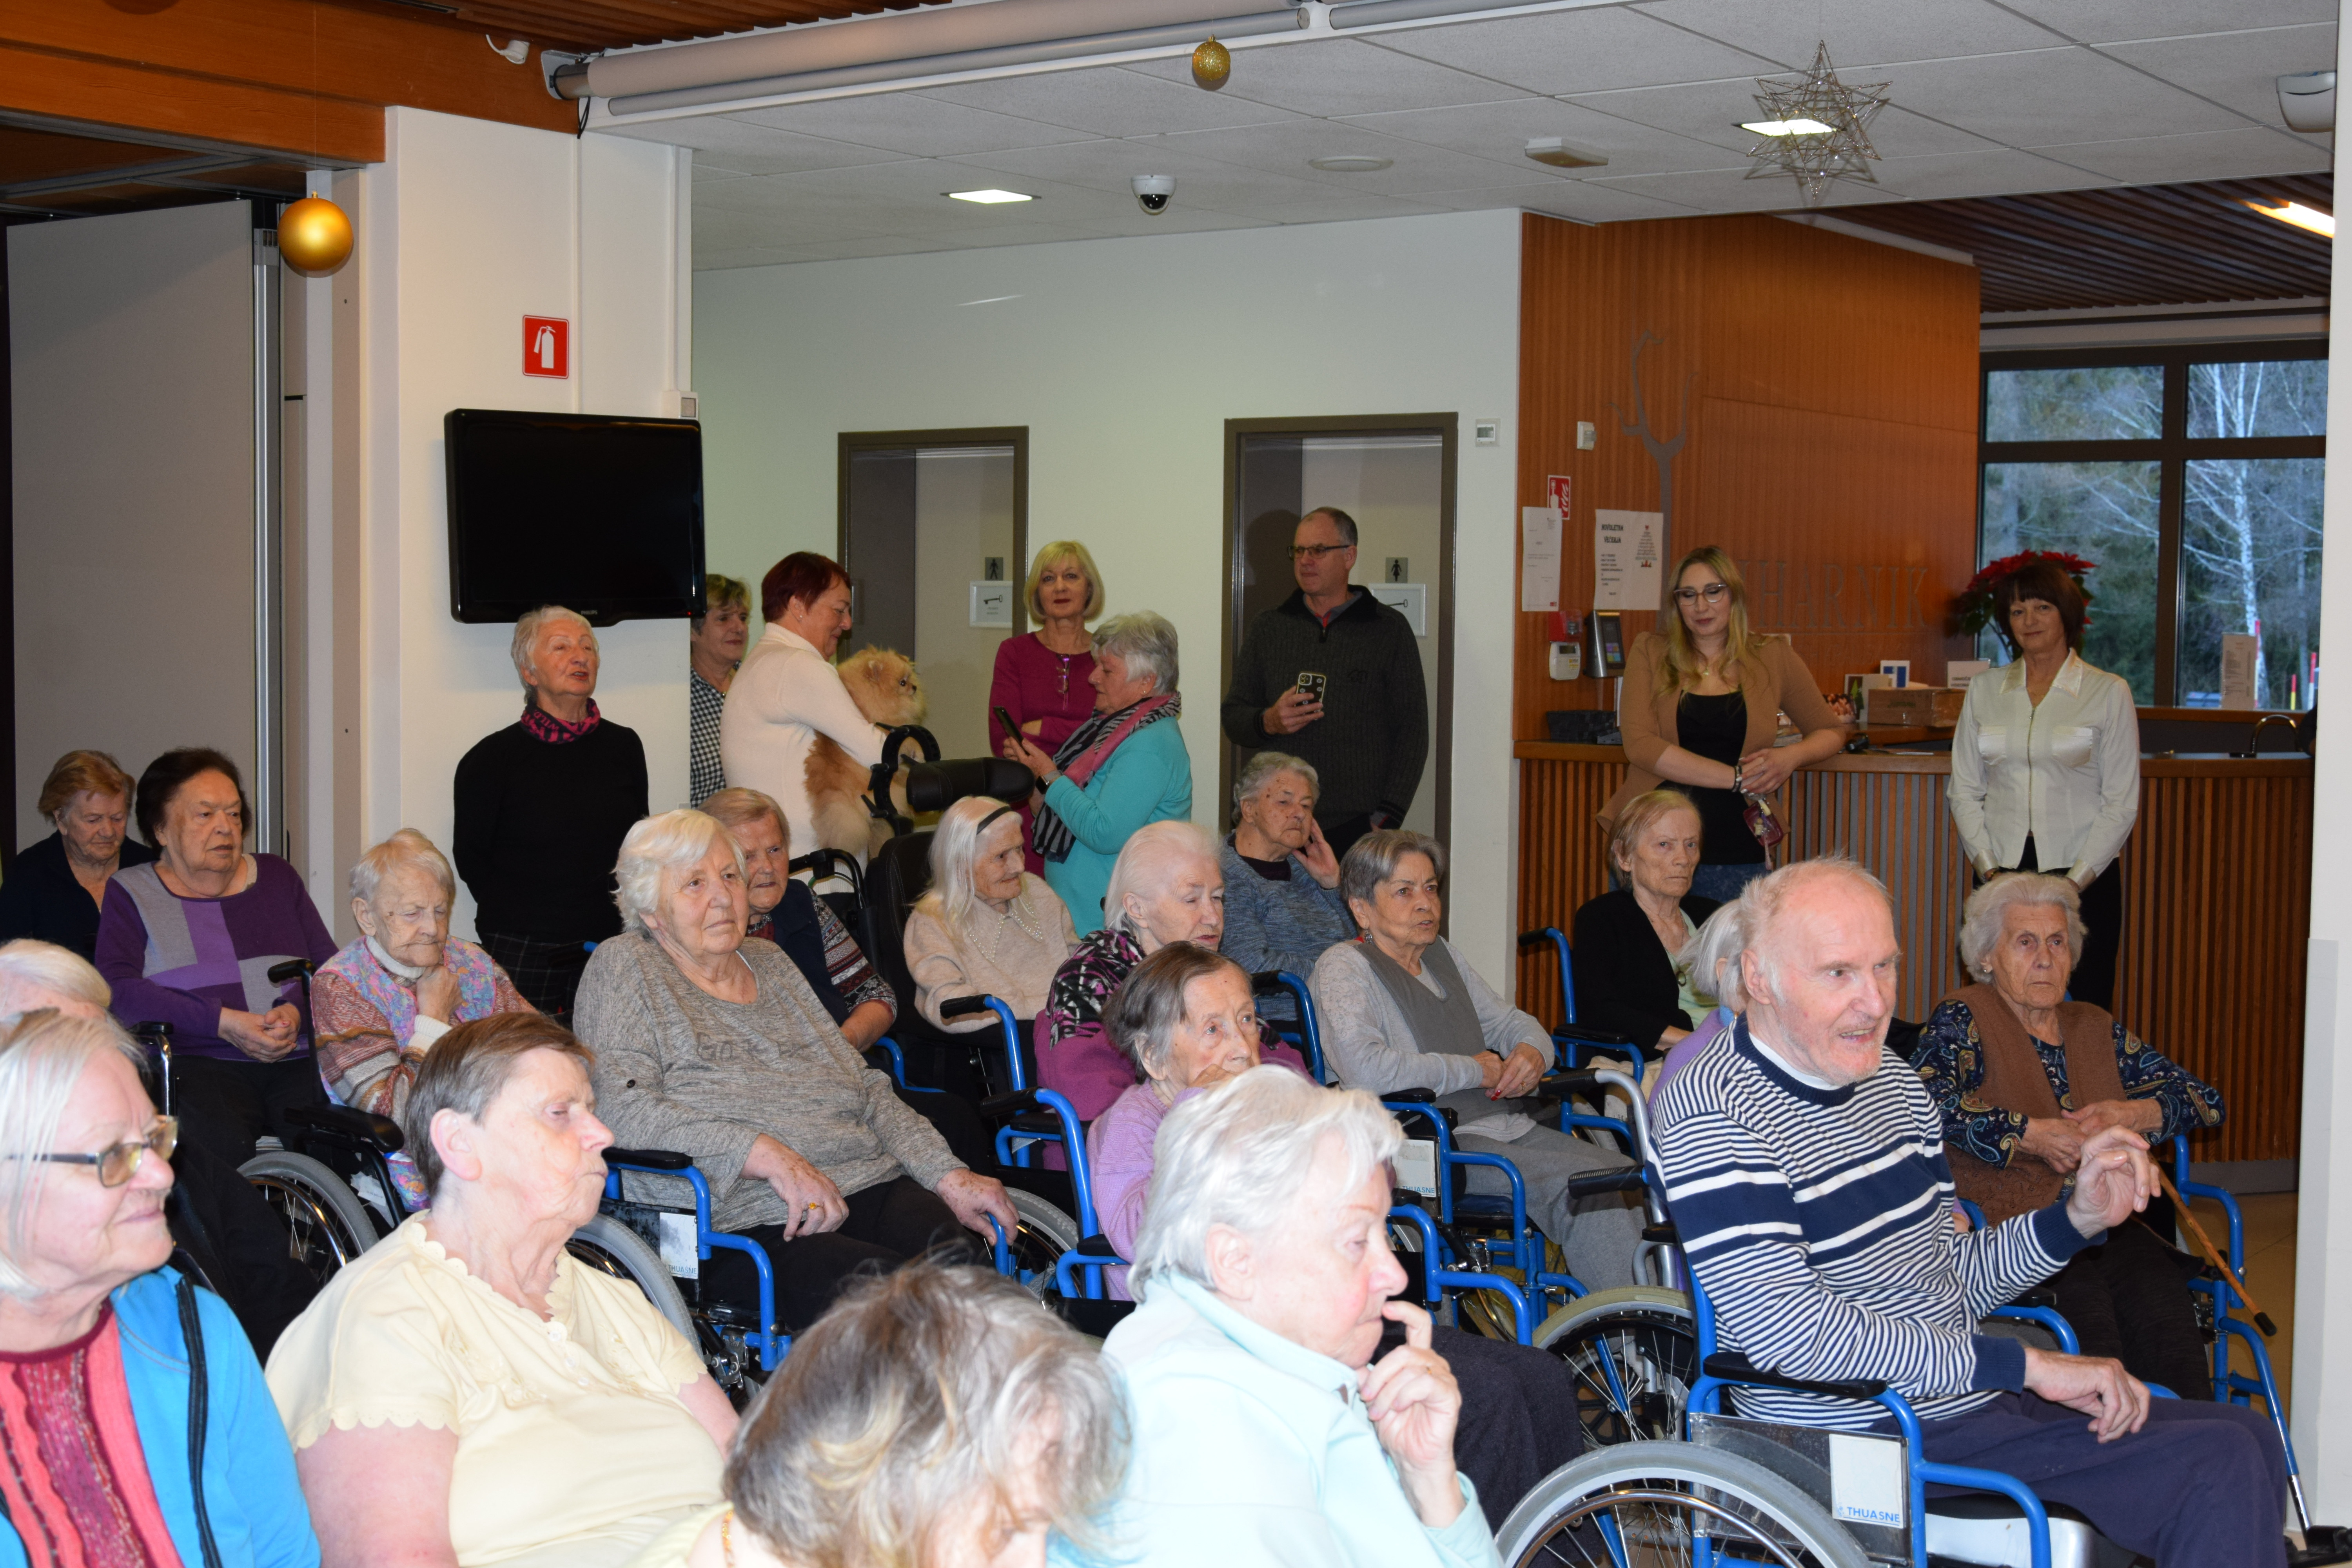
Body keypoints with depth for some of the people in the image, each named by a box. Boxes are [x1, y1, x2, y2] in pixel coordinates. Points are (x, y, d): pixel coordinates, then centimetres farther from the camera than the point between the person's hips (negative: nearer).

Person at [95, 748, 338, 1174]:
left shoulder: (277, 878, 23)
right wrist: (223, 1022, -13)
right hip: (194, 1060, -3)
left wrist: (296, 1013, -9)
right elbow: (117, 990, -3)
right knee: (224, 1151, -36)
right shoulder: (131, 893, 14)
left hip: (298, 1057, 3)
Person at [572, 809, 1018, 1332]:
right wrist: (767, 1155, -19)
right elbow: (625, 1109, -9)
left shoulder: (770, 963, 25)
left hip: (868, 1189, 6)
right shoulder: (623, 970, 7)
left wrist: (951, 1177, 8)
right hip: (745, 1221, -5)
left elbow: (866, 1088, 24)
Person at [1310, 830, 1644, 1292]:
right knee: (1582, 1183, -25)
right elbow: (1365, 1067, -22)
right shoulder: (1344, 968, -5)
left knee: (1626, 1174, -14)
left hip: (1507, 1124, 8)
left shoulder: (1443, 955, 21)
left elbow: (1508, 1020, 30)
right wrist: (1473, 1070, -12)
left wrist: (1532, 1050, 4)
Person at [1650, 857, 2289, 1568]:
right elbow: (1792, 1331, -28)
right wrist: (2025, 1363, -24)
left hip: (1967, 1402, 9)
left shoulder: (1891, 1079, 11)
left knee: (2246, 1435, 10)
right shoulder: (1710, 1112, -18)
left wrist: (2078, 1218, 0)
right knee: (2218, 1467, -16)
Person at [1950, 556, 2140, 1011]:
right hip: (2001, 876, 3)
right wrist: (1988, 868, -1)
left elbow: (2122, 803, -1)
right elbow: (1964, 790, 11)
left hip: (2083, 878, -2)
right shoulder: (1984, 691, 10)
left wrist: (2076, 881, -8)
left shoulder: (2108, 693, 1)